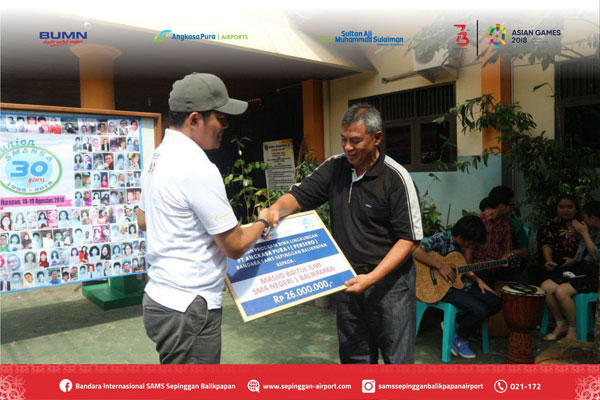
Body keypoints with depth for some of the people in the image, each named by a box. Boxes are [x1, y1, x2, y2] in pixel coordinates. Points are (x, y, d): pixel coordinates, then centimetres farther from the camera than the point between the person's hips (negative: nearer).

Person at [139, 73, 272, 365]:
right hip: (188, 308, -10)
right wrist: (262, 222, 0)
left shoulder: (158, 157, 8)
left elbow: (144, 220, 23)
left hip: (160, 295, 10)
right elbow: (235, 246, -18)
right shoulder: (198, 168, -22)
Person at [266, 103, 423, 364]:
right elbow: (299, 195, 1)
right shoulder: (334, 167, 2)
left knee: (397, 357, 6)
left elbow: (410, 238, -14)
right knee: (354, 356, 19)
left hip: (389, 282, -5)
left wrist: (372, 278, -21)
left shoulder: (396, 178, -14)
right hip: (347, 280, 5)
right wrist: (277, 209, -22)